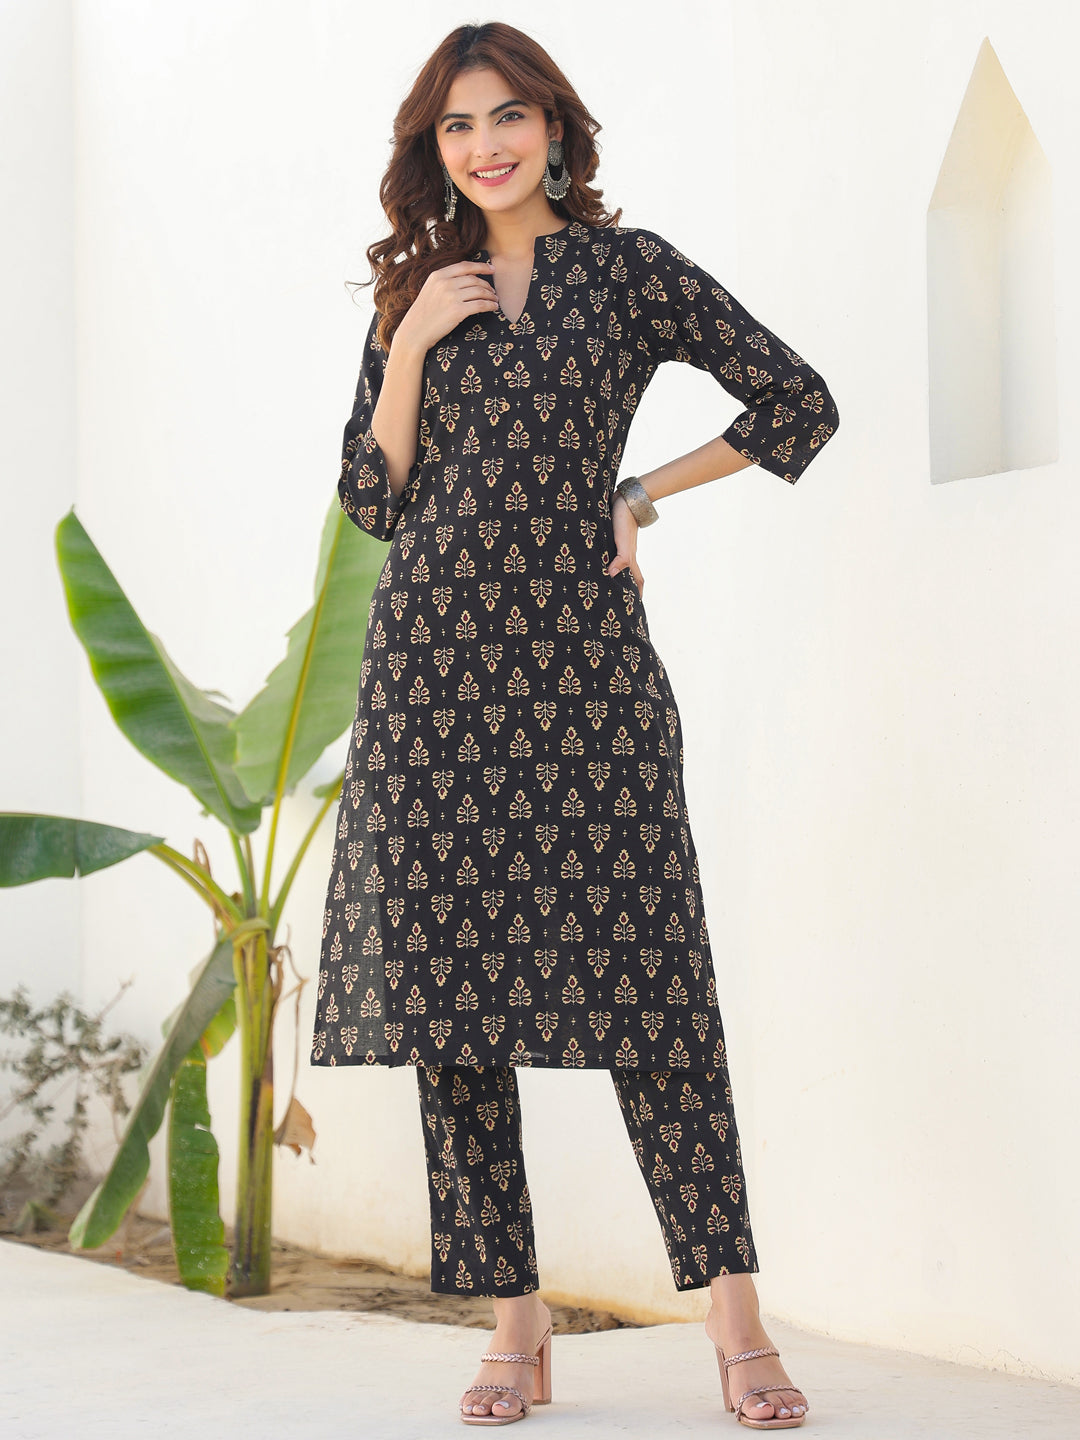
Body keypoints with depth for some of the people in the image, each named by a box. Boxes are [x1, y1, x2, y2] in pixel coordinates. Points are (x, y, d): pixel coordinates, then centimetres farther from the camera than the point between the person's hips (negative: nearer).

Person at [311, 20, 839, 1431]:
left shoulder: (626, 267, 6)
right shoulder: (414, 293, 15)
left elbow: (800, 405, 5)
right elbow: (371, 496, 10)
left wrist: (641, 492, 4)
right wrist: (412, 344, -1)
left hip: (583, 655, -3)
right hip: (437, 660, 3)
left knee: (646, 972, -8)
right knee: (451, 990, -1)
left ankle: (736, 1322, -7)